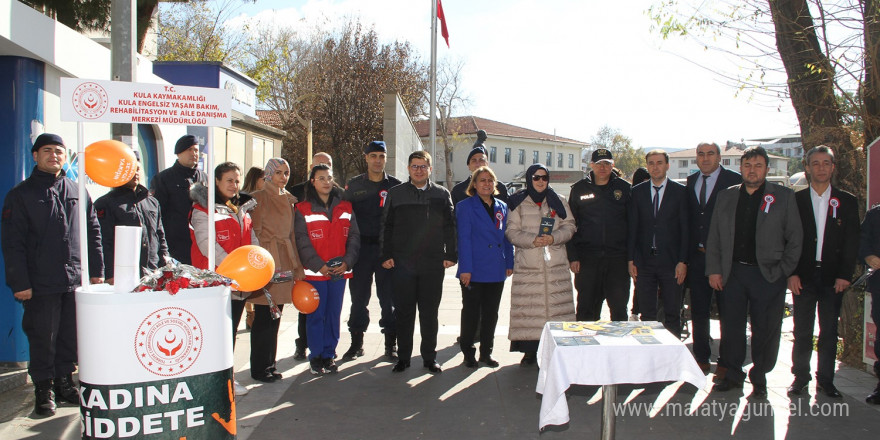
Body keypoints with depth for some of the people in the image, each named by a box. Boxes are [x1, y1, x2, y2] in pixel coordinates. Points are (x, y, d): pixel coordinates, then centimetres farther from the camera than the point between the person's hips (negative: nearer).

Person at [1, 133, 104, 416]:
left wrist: (96, 270, 8)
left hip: (76, 281, 3)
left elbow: (93, 233, 15)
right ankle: (43, 389, 16)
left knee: (70, 337, 9)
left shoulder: (78, 193, 12)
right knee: (43, 339, 4)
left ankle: (65, 381, 23)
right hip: (41, 285, -3)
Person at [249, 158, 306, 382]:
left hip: (285, 263, 6)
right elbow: (254, 234, -7)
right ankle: (259, 368, 8)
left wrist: (297, 266, 14)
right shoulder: (258, 198, -4)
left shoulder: (288, 200, 15)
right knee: (263, 317, -3)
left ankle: (269, 364, 21)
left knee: (275, 318, 11)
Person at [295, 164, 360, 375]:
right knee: (316, 314, 1)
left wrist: (347, 262, -7)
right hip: (315, 271, -3)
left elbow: (354, 237, 7)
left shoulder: (345, 207, 10)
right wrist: (318, 265, -14)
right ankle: (316, 357, 14)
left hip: (340, 271, 3)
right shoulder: (303, 209, 0)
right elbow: (302, 241, -6)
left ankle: (329, 355, 20)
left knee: (334, 314, 8)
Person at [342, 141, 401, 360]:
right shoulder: (354, 185, 6)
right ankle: (356, 343, 18)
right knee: (358, 297, 6)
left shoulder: (395, 186, 4)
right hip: (361, 249, 1)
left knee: (389, 298, 4)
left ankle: (391, 344, 15)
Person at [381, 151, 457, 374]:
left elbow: (450, 227, 7)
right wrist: (386, 255, 0)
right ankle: (403, 357, 18)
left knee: (430, 312, 7)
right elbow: (386, 226, 6)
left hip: (433, 264, 0)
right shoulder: (395, 193, 7)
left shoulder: (442, 194, 7)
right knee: (404, 311, 6)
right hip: (402, 263, 0)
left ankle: (430, 357, 20)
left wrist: (451, 255, 0)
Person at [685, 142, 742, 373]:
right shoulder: (691, 181, 11)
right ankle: (702, 358, 23)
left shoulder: (735, 180, -5)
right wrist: (686, 254, 5)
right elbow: (688, 218, 11)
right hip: (697, 257, 5)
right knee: (699, 311, 11)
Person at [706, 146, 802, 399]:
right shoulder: (725, 197, 9)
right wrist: (714, 270, 3)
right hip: (733, 272, 2)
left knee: (765, 330, 4)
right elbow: (714, 238, 10)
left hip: (769, 275, -2)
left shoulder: (784, 197, 2)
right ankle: (733, 375, 22)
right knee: (731, 327, 6)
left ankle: (759, 380, 20)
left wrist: (784, 271, -3)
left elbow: (795, 238, 3)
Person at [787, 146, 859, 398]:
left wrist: (845, 275, -5)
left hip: (833, 277, 1)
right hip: (803, 276, -1)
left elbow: (852, 241, 4)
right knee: (802, 330, 4)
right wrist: (791, 273, -7)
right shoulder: (795, 200, 4)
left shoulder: (847, 201, 7)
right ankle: (800, 377, 15)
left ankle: (825, 380, 16)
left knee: (829, 331, 6)